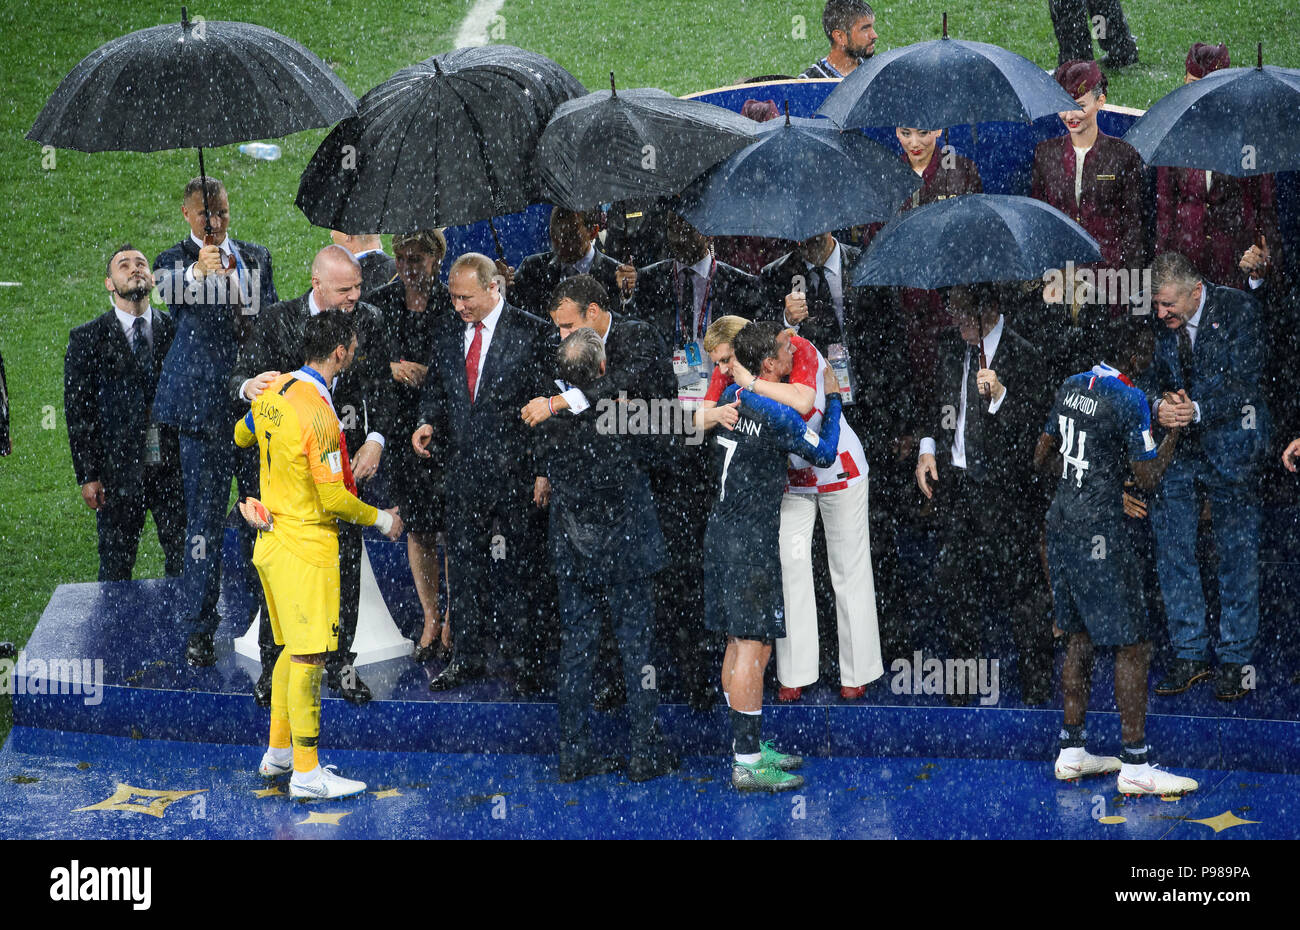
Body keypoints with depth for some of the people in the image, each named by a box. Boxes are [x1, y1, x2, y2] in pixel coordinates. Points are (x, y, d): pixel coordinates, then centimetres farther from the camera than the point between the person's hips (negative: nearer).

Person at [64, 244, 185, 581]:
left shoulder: (177, 330, 8)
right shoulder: (88, 338, 3)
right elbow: (77, 411, 1)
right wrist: (88, 475, -5)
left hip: (174, 466, 1)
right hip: (118, 472, -1)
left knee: (184, 564, 1)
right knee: (116, 567, 4)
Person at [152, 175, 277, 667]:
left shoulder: (256, 257, 13)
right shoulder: (174, 261, -3)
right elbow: (172, 299, -27)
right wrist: (196, 274, -49)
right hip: (205, 401, -5)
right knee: (205, 516, -3)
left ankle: (264, 615, 26)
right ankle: (199, 626, 2)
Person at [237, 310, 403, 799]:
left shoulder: (272, 391, 3)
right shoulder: (318, 414, -22)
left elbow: (241, 436, 24)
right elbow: (333, 498, -20)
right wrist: (382, 520, -4)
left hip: (272, 536, 9)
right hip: (306, 546, -9)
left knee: (293, 650, 19)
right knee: (308, 657, -4)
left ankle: (278, 752, 28)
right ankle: (306, 773, -1)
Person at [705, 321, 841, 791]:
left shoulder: (731, 396, 4)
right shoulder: (776, 415, -18)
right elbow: (824, 453, -4)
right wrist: (832, 399, 8)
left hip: (723, 528, 9)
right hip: (750, 540, -9)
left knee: (739, 642, 15)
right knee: (754, 646, -7)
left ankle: (749, 746, 23)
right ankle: (747, 764, -7)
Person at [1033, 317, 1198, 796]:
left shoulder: (1071, 386, 8)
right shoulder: (1130, 400, -16)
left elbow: (1043, 457, 16)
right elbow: (1148, 477, -12)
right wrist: (1174, 432, 0)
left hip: (1061, 521, 9)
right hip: (1099, 532, -9)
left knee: (1080, 638, 17)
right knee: (1132, 645, -3)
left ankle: (1071, 751, 21)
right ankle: (1135, 765, -2)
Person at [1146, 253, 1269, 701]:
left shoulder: (1237, 308, -11)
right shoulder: (1160, 324, 0)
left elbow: (1245, 381, -14)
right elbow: (1156, 378, 7)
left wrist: (1197, 410, -25)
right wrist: (1160, 404, -16)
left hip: (1230, 437, -4)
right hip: (1176, 443, 4)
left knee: (1237, 549, 2)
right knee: (1171, 545, 2)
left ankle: (1234, 659, 11)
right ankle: (1189, 653, 13)